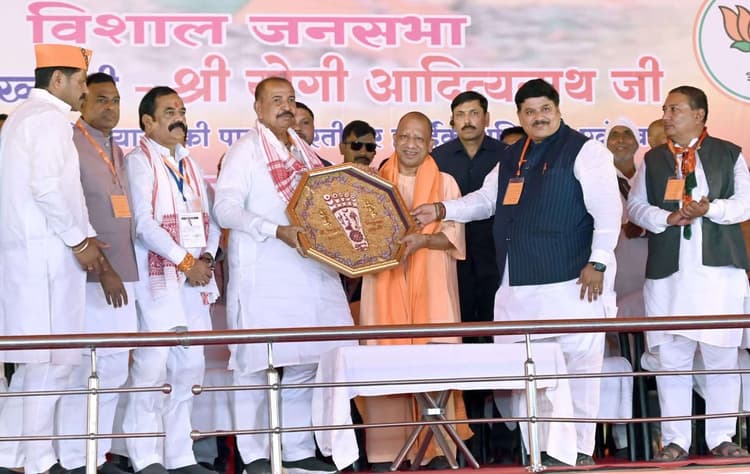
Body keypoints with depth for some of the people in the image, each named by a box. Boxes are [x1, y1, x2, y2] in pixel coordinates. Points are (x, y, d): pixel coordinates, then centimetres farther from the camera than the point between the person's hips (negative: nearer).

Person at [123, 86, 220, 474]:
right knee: (152, 366, -11)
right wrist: (185, 262, -13)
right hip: (158, 278, -7)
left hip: (196, 278, 7)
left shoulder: (189, 165, 20)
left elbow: (208, 218, 17)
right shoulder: (139, 162, -2)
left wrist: (207, 257, -1)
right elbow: (143, 223, -12)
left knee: (189, 367, 6)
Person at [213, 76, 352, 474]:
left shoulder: (304, 151, 19)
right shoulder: (246, 150, -2)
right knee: (258, 361, -3)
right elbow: (226, 209, -12)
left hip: (310, 272, 7)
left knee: (306, 360, 6)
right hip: (262, 275, -6)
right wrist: (278, 231, -23)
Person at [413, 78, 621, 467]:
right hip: (517, 285, 7)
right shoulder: (511, 158, 19)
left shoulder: (584, 151, -3)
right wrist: (441, 210, 13)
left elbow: (607, 211, -10)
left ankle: (577, 449, 8)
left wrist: (598, 263, -16)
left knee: (577, 364, -3)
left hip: (571, 280, -7)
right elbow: (485, 200, 27)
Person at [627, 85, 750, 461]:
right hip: (668, 273, 2)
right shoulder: (653, 159, 15)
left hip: (718, 268, -2)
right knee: (671, 358, 1)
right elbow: (636, 206, 9)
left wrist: (709, 209, -16)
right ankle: (675, 440, 7)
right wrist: (667, 218, -10)